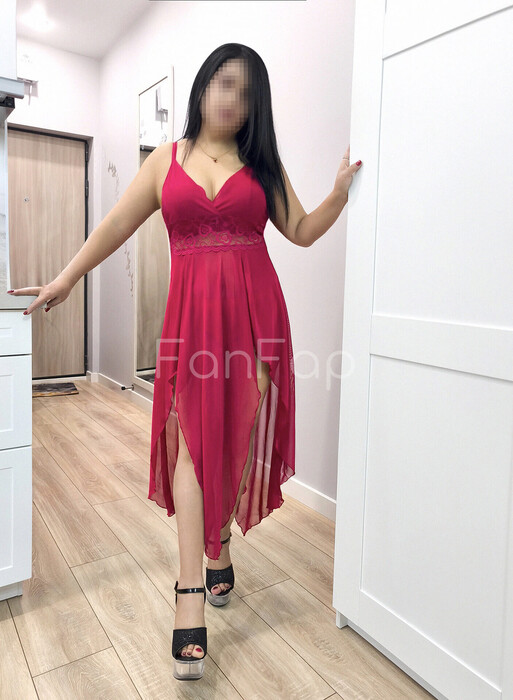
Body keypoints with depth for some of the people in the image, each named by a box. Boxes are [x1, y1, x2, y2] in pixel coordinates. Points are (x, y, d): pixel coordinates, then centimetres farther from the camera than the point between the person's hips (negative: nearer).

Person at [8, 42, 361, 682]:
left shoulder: (262, 164, 14)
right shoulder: (166, 161, 13)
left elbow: (301, 231, 10)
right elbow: (116, 226, 14)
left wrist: (340, 193, -3)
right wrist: (66, 279, 15)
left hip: (253, 310, 1)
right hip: (192, 311, 0)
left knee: (237, 436, 5)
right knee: (190, 439, -7)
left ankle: (220, 544, 29)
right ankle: (190, 597, -2)